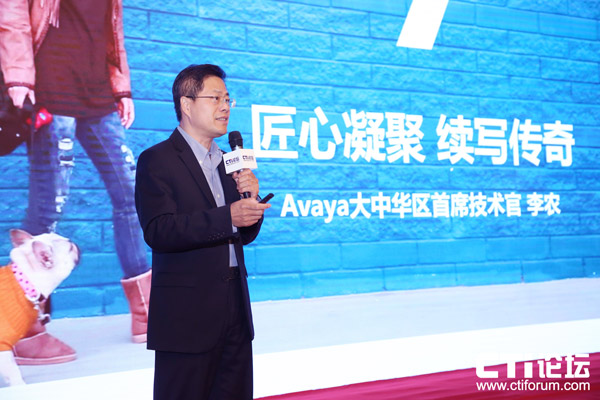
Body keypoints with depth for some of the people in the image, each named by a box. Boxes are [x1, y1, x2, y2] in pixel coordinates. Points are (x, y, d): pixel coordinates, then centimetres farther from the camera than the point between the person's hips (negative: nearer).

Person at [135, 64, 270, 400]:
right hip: (186, 317, -7)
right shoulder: (156, 161, -6)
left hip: (235, 311, 7)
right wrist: (226, 217, -27)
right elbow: (158, 231, -20)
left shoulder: (228, 162, 17)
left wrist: (250, 198, -2)